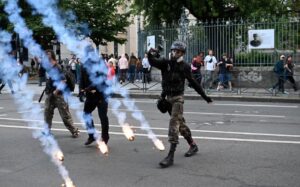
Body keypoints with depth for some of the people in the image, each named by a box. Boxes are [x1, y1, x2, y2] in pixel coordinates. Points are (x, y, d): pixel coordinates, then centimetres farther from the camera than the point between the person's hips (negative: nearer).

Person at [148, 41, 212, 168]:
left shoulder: (184, 67, -3)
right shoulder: (165, 63, 2)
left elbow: (193, 82, 6)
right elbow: (153, 62, -14)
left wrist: (204, 96, 10)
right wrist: (151, 55, -37)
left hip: (178, 97, -4)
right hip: (168, 97, 4)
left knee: (174, 123, -15)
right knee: (180, 123, 15)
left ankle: (170, 156, -17)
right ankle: (193, 145, 34)